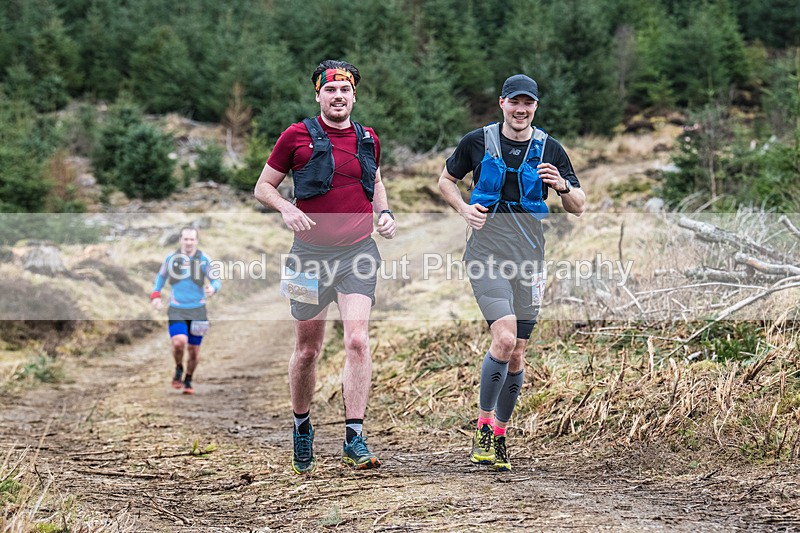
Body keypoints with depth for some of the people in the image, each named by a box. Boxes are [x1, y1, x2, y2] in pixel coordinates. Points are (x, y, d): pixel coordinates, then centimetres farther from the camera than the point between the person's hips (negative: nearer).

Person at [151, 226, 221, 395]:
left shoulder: (204, 259, -3)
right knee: (179, 342, -23)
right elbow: (161, 276, 17)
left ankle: (188, 381, 30)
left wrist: (213, 288, -24)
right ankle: (179, 369, 8)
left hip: (197, 311, 1)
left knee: (194, 350, 6)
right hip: (176, 310, -1)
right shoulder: (171, 258, 0)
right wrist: (155, 295, 4)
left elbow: (217, 281, -1)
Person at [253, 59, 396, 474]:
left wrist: (385, 213, 10)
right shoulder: (297, 136, -1)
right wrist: (286, 208, -14)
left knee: (357, 340, -15)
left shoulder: (368, 139, 10)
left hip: (358, 252, 1)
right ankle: (301, 427, 32)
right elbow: (263, 187, 5)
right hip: (311, 253, -1)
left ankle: (354, 440, -15)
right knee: (307, 348, 9)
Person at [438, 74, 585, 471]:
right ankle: (482, 428, -4)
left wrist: (563, 186, -15)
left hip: (528, 255, 3)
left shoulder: (549, 150, 5)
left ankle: (498, 436, 21)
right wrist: (464, 209, -2)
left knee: (517, 352, 5)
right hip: (487, 251, -3)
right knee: (504, 337, -20)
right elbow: (446, 179, 17)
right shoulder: (477, 141, 2)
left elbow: (578, 208, 8)